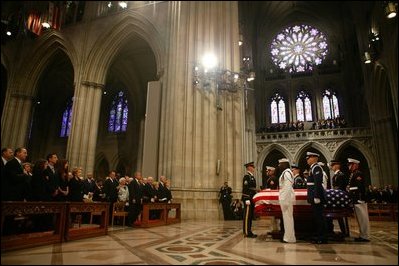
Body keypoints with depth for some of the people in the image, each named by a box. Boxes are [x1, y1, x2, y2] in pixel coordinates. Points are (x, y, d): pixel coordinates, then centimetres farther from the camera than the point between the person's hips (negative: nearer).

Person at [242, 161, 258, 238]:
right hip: (248, 199, -10)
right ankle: (246, 232, -1)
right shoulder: (246, 176, -10)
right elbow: (245, 188, -17)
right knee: (247, 215, -5)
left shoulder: (252, 177, 19)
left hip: (252, 199, 10)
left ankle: (249, 231, 18)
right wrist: (247, 199, -22)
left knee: (250, 216, 12)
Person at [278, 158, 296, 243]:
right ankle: (288, 236, 22)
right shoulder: (284, 173, 15)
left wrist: (285, 200, -22)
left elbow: (288, 187, -21)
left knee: (288, 217, -4)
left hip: (286, 198, -10)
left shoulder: (287, 173, -15)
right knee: (287, 217, 14)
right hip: (285, 197, 10)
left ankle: (289, 238, 4)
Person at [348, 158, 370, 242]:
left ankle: (365, 237, 4)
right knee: (360, 219, 14)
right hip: (355, 201, 10)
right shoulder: (352, 175, 16)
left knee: (363, 218, -2)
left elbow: (361, 188, -20)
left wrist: (360, 199, -22)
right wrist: (352, 199, 19)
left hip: (359, 200, -10)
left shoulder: (358, 174, -12)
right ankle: (362, 235, 21)